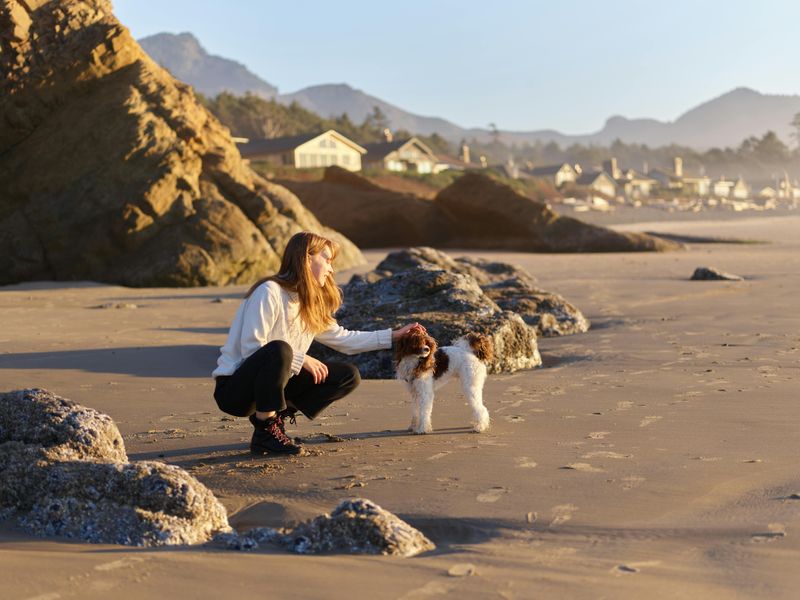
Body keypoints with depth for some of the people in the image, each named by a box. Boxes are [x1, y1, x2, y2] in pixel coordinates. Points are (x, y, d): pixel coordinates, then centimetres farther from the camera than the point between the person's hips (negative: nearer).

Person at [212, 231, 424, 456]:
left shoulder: (310, 304, 10)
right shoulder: (269, 292, -17)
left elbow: (342, 339, 16)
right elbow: (251, 348, -23)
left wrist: (393, 335, 13)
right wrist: (301, 359, -22)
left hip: (273, 385, 8)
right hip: (234, 387, -8)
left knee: (348, 376, 0)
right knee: (279, 349, -39)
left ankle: (278, 417, 0)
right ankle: (265, 431, -20)